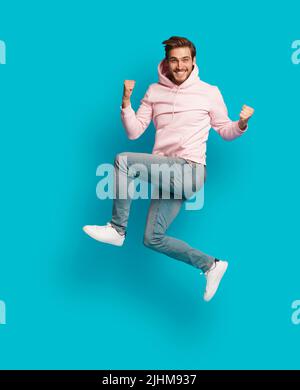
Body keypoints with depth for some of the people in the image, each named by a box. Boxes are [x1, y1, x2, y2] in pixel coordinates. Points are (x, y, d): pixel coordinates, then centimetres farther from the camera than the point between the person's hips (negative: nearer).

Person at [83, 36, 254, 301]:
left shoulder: (209, 92, 4)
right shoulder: (155, 91, 13)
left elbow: (225, 131, 11)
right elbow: (134, 133, 9)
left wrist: (242, 124, -10)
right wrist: (126, 102, -5)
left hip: (190, 172, -6)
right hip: (165, 173, 6)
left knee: (124, 160, -23)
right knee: (153, 239, 8)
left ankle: (117, 230, -9)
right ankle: (210, 265, 19)